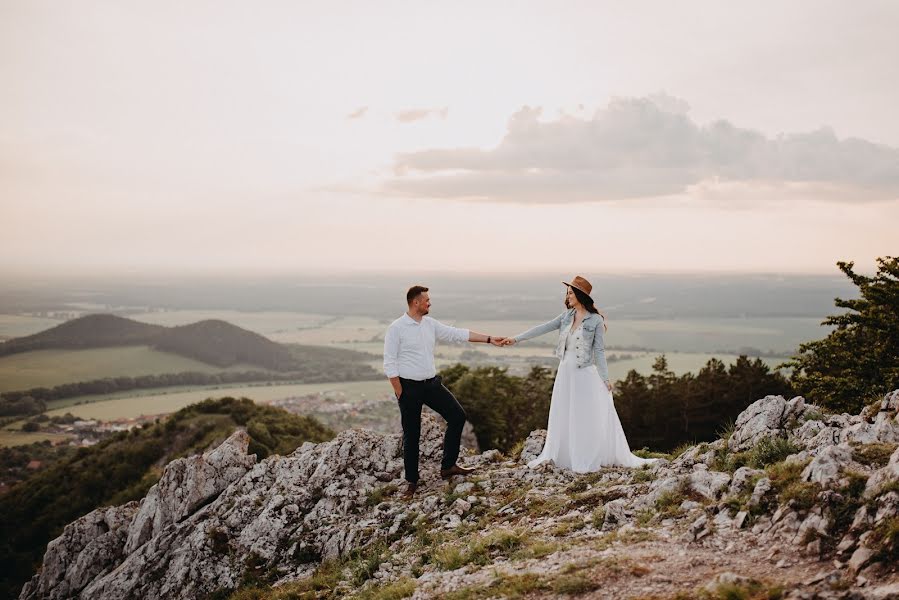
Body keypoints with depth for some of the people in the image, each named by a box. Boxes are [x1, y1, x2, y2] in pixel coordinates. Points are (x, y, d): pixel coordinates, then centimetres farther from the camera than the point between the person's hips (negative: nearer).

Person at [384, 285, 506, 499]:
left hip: (432, 383, 6)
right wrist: (400, 394, -13)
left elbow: (458, 334, 7)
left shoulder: (430, 324, 6)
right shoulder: (396, 328, -12)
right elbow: (390, 364, -11)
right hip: (409, 386, -6)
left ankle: (448, 466, 12)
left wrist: (489, 339, 5)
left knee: (457, 415, 0)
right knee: (411, 435, 2)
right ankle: (412, 482, 17)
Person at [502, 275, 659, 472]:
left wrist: (605, 378, -11)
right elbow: (542, 328, 3)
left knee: (590, 418, -1)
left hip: (585, 374, -5)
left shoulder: (596, 320, -9)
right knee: (563, 417, 12)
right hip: (565, 372, 6)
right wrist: (516, 339, -3)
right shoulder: (567, 316, 5)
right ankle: (558, 456, 22)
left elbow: (599, 350, -8)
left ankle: (589, 460, 6)